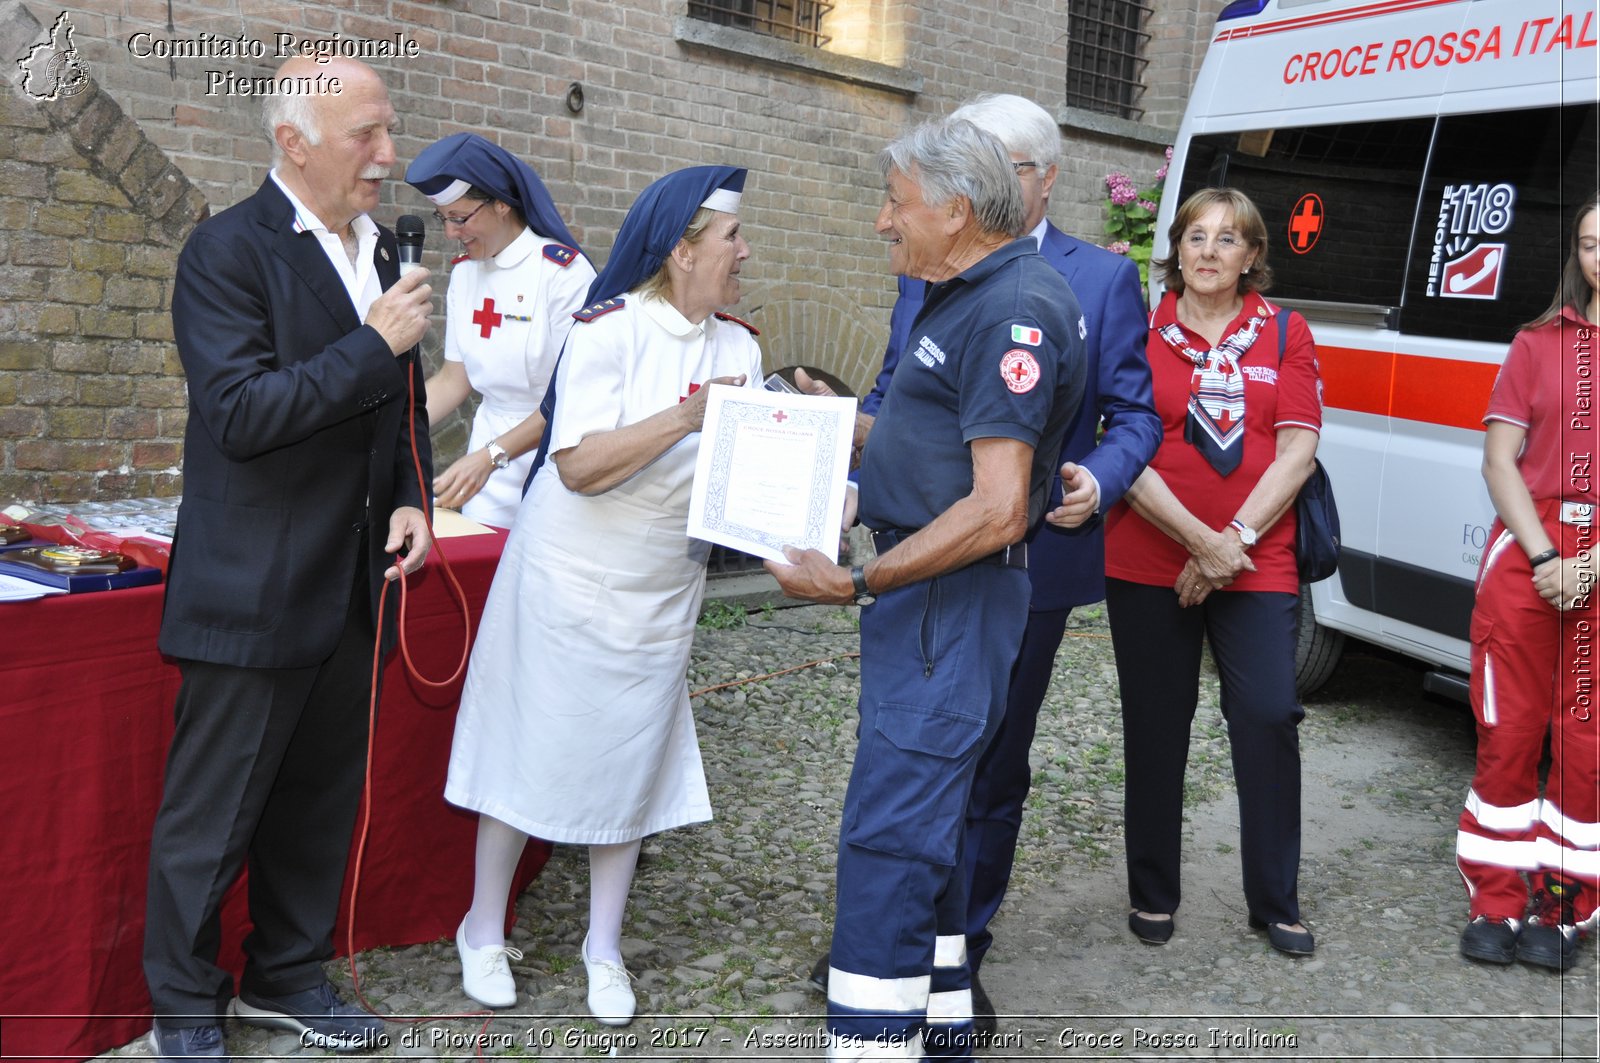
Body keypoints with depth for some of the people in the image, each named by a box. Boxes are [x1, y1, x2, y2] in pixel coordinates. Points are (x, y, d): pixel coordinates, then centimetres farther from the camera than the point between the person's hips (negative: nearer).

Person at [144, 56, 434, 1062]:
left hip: (354, 583, 7)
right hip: (255, 591, -7)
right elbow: (241, 414, -21)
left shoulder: (381, 249, 10)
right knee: (213, 815, 6)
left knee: (323, 800, 18)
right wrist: (376, 344, -22)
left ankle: (288, 975, 35)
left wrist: (411, 498, 3)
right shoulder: (229, 250, -13)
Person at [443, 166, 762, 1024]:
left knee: (631, 762, 9)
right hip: (571, 580, -4)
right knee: (533, 752, 6)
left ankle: (604, 947, 25)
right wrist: (684, 418, -29)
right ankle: (484, 930, 26)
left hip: (662, 593, 5)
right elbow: (580, 465, -22)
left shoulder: (738, 349, 2)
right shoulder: (610, 332, -15)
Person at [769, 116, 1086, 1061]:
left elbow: (997, 512, -24)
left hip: (954, 597, -11)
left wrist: (855, 584, -22)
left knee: (889, 833, -10)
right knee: (925, 822, 18)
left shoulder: (1013, 309, -18)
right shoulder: (967, 296, 14)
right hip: (928, 593, 11)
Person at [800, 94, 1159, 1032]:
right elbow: (891, 398, 12)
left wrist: (1097, 482, -20)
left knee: (992, 767, 12)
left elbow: (1135, 413, -1)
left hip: (1026, 562, -3)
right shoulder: (925, 274, 7)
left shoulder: (1104, 278, -2)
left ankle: (958, 954, 29)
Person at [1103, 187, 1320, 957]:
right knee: (1156, 727, 7)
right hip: (1149, 564, 0)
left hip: (1258, 569, 0)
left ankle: (1275, 905, 11)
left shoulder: (1285, 335, 6)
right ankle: (1152, 895, 23)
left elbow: (1297, 452, -1)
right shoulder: (1142, 334, 3)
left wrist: (1236, 540, -11)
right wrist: (1201, 541, -13)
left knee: (1269, 718, -6)